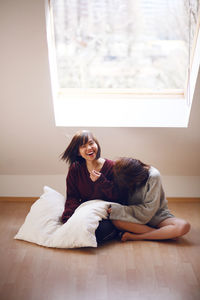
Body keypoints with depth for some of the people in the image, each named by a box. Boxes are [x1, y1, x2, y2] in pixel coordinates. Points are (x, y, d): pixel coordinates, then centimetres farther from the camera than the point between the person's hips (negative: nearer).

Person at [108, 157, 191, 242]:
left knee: (184, 226, -31)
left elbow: (148, 210, -22)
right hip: (135, 217, 2)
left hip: (156, 215, -2)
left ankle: (134, 236, -26)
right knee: (116, 220, -31)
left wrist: (119, 209, -24)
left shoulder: (153, 176, -22)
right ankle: (163, 233, -21)